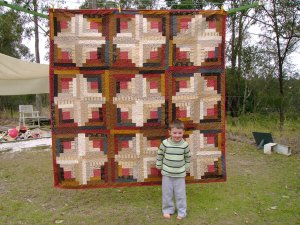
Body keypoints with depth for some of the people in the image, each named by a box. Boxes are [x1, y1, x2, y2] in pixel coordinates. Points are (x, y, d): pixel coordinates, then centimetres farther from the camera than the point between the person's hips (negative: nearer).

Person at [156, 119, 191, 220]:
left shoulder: (185, 144, -11)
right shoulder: (165, 143, -14)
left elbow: (188, 157, 6)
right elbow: (160, 155, 0)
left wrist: (186, 168, 10)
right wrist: (159, 167, 5)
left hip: (180, 174, 0)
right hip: (167, 173, 0)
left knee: (180, 193, 10)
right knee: (167, 193, 12)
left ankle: (181, 211, 28)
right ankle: (167, 210, 32)